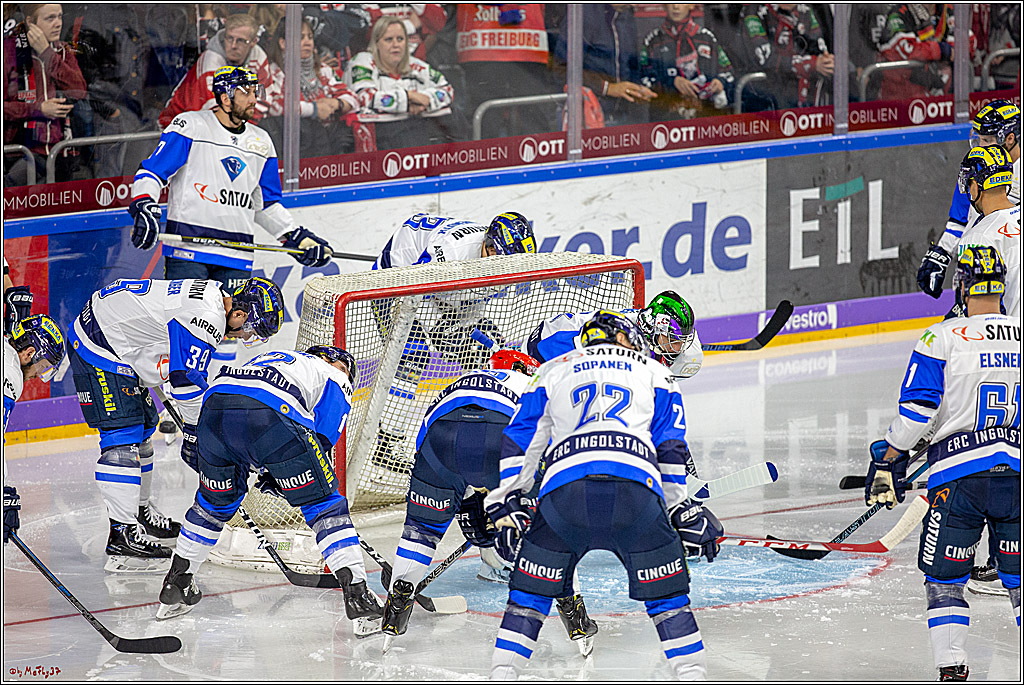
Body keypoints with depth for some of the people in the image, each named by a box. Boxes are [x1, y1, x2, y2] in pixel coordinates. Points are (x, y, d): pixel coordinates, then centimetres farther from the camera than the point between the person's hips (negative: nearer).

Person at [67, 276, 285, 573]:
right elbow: (187, 381, -21)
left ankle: (139, 511, 37)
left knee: (142, 426, 21)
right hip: (98, 351, -11)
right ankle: (122, 535, -20)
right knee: (123, 437, -15)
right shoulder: (206, 320, -25)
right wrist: (195, 433, -8)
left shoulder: (209, 294, 9)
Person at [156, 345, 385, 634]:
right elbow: (322, 437, 14)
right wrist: (277, 477, 22)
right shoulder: (336, 382, 28)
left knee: (214, 502, 30)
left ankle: (174, 588, 35)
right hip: (273, 418, -5)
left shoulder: (268, 359, 44)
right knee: (324, 505, 9)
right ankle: (356, 595, -1)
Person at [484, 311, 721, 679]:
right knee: (664, 587, 15)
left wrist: (505, 508, 27)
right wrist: (683, 512, 24)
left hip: (564, 483, 1)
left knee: (533, 584, 17)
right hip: (636, 489, -1)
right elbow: (670, 447, 20)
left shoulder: (553, 372, 30)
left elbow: (519, 441, 24)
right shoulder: (654, 373, 28)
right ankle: (692, 671, 7)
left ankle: (502, 672, 9)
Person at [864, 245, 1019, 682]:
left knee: (944, 578, 6)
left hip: (959, 474, -3)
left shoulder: (943, 338, -4)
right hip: (1017, 473, 3)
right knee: (1018, 576, 12)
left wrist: (886, 462, 1)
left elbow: (916, 410, -9)